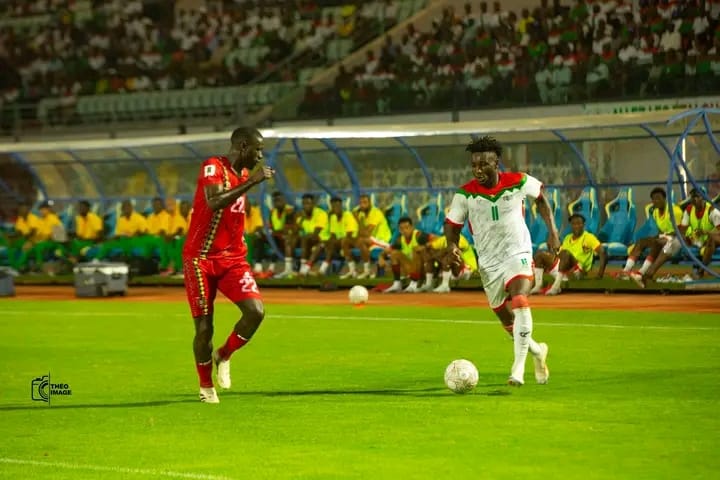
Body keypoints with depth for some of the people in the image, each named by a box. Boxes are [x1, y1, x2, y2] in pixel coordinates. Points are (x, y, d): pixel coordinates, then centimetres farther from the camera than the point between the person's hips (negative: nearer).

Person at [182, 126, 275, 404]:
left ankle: (223, 355, 10)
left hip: (232, 258, 6)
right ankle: (206, 386, 19)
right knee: (204, 327, -3)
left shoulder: (244, 174, 12)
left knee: (256, 310, -15)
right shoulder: (213, 167, -13)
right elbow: (214, 203, -32)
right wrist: (252, 182, -32)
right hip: (201, 258, -6)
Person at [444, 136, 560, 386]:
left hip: (517, 253, -3)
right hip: (488, 261, 3)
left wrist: (552, 230, 2)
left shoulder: (518, 182, -12)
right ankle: (537, 350, 42)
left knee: (520, 302, -28)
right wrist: (452, 246, -20)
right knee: (508, 321, 11)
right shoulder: (465, 194, -11)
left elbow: (540, 196, 9)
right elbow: (452, 224, 1)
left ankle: (518, 369, -29)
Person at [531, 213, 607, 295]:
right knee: (540, 254, -3)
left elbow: (602, 252, -9)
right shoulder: (567, 238, 20)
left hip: (579, 272, -7)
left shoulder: (588, 237, 1)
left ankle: (556, 286, -39)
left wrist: (601, 270, -23)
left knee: (565, 253, -34)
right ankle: (538, 286, -20)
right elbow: (559, 254, 26)